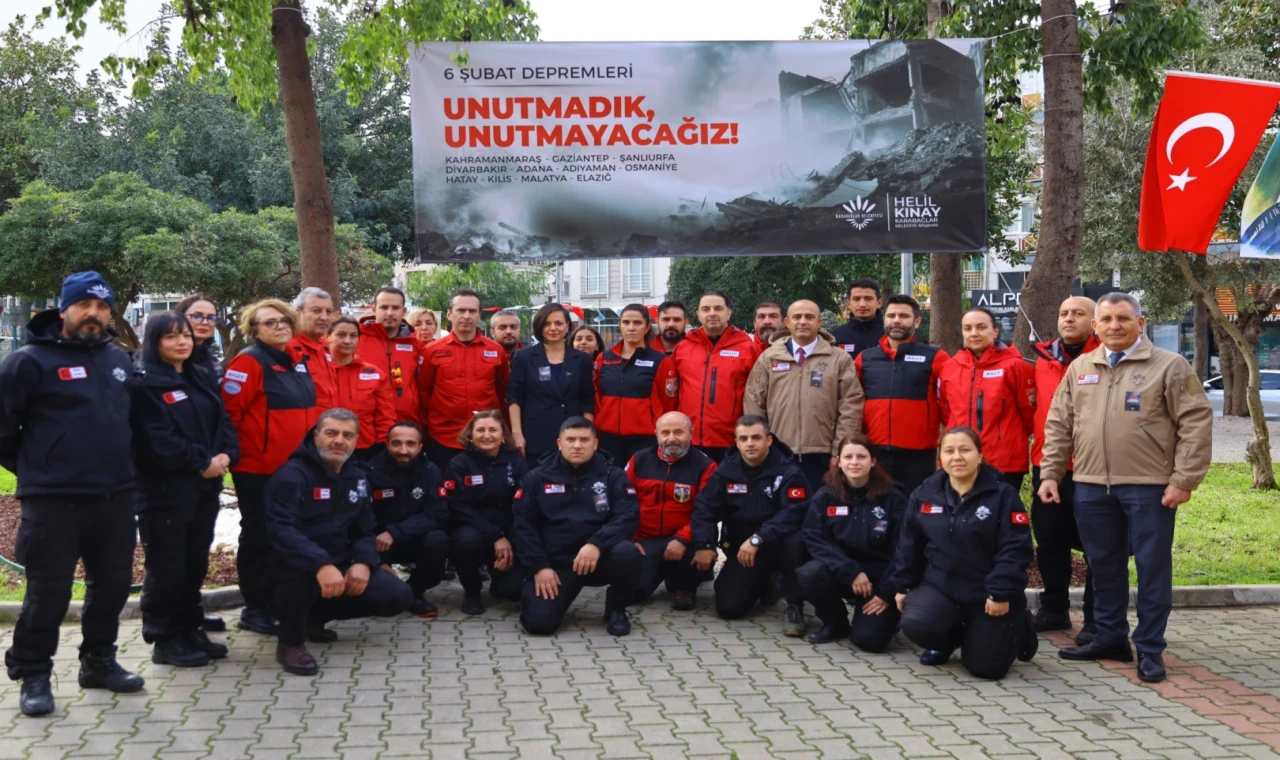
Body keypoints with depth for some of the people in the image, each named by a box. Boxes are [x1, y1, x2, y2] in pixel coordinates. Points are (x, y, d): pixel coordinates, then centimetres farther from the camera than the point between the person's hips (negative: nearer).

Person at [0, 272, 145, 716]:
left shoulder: (120, 360, 12)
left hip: (115, 497, 6)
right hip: (53, 501, -6)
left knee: (113, 584, 12)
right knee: (49, 591, -2)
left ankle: (99, 662, 28)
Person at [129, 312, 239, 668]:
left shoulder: (204, 378, 15)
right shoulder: (143, 383, -8)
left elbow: (223, 422, 10)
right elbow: (157, 439, -16)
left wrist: (225, 456, -9)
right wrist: (201, 462, -15)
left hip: (205, 486, 7)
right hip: (164, 487, -7)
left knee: (196, 562, 12)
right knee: (167, 565, -1)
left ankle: (189, 630, 23)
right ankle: (165, 639, 7)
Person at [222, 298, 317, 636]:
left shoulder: (297, 363, 13)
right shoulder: (249, 362, -11)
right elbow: (228, 411, -16)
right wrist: (238, 452, -11)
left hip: (294, 467, 8)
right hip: (258, 468, -8)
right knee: (259, 537, 0)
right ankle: (256, 610, 9)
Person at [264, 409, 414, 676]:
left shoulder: (357, 478, 9)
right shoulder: (292, 474, -14)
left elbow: (365, 530, 11)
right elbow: (280, 529, -29)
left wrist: (363, 562, -12)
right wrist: (321, 565, -43)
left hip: (341, 566, 7)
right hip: (299, 570, -7)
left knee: (398, 596, -6)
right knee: (301, 566, -41)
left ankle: (316, 616, 14)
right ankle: (291, 642, -13)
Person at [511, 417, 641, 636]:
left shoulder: (613, 476, 4)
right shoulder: (537, 478, 6)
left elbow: (628, 516, -8)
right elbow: (522, 525, 3)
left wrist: (597, 544, -25)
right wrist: (539, 566, -9)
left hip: (600, 557, 0)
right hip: (555, 563, 0)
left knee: (627, 552, -33)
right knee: (538, 622, -21)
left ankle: (616, 610, -3)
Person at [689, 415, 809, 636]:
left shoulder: (788, 471, -14)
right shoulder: (726, 470, -2)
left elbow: (793, 513, -27)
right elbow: (704, 508, -4)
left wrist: (757, 539, -36)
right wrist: (704, 545, -20)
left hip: (777, 543, -3)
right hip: (740, 548, 3)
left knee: (796, 541, -38)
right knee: (728, 608, -9)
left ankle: (795, 606, -15)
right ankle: (762, 583, 27)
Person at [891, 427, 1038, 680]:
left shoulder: (1003, 495, -10)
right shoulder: (925, 495, 2)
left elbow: (1015, 550, -14)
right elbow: (909, 545, 10)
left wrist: (1002, 593, -19)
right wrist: (903, 586, 9)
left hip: (988, 595, -2)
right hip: (939, 586, 3)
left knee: (985, 667, -2)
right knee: (916, 626, -27)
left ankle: (1017, 628, 32)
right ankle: (948, 639, 11)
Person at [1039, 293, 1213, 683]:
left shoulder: (1169, 366, -2)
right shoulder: (1080, 369, 11)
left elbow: (1196, 424, -6)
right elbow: (1059, 426, 14)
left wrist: (1183, 480, -11)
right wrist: (1050, 473, 7)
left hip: (1150, 486, -4)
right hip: (1091, 486, 4)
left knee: (1153, 568, 2)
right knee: (1104, 566, 12)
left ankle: (1150, 649, 12)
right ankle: (1110, 637, 24)